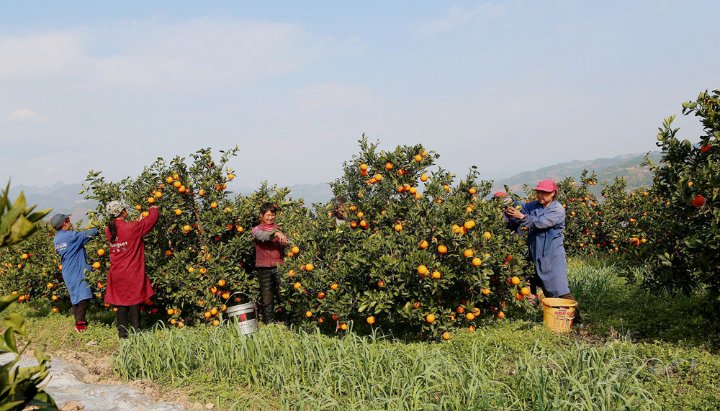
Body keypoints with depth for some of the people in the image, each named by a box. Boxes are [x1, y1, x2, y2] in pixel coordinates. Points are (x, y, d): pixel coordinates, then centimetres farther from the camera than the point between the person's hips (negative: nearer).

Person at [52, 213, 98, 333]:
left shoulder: (57, 239, 13)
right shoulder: (70, 235, -13)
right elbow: (88, 234, -14)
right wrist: (96, 230, 8)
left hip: (67, 273, 9)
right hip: (77, 271, -9)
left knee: (75, 297, 12)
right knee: (84, 296, -9)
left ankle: (78, 322, 14)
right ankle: (80, 322, -15)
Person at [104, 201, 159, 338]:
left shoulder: (109, 230, 2)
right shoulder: (132, 227, -16)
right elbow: (151, 219, -6)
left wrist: (138, 222, 24)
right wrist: (154, 210, 15)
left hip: (116, 273, 5)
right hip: (132, 273, -5)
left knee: (121, 303, 12)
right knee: (134, 302, 3)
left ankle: (122, 332, 16)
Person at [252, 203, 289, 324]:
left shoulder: (279, 229, 16)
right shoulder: (256, 229, 8)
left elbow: (285, 243, 10)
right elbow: (261, 236, -15)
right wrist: (275, 233, -33)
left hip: (279, 266, 1)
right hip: (264, 267, -1)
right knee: (267, 298, 1)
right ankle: (270, 323, 10)